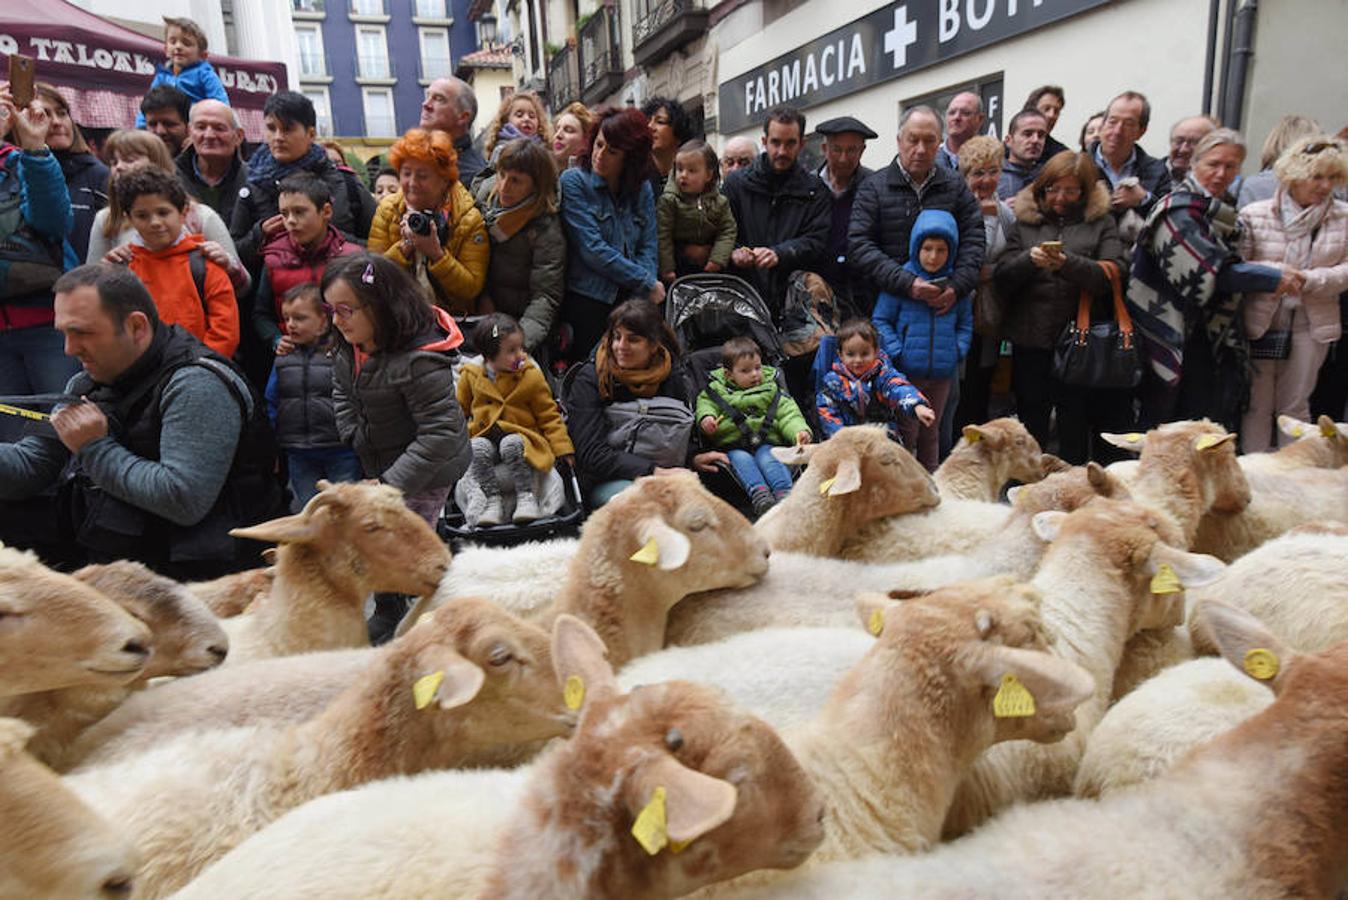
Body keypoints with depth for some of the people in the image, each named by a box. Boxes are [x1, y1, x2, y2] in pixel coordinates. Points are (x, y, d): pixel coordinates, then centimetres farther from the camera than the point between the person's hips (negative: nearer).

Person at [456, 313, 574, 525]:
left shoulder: (532, 376, 0)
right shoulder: (470, 376, 3)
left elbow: (548, 415, 4)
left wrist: (562, 448, -2)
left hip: (519, 435, -2)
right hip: (483, 436, 2)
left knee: (511, 444, -35)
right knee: (478, 448, -32)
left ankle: (527, 498, -25)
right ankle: (492, 500, -21)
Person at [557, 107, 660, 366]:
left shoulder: (642, 189, 10)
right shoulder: (574, 181, -4)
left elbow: (648, 246, 5)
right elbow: (592, 249, -13)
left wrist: (641, 296, -12)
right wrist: (648, 285, -10)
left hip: (632, 300, 4)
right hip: (586, 300, -4)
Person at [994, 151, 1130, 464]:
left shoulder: (1101, 222, 8)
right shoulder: (1025, 221, 11)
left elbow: (1114, 275, -5)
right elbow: (1002, 278, 5)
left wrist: (1068, 263, -20)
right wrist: (1029, 260, -15)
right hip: (1031, 342, 1)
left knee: (1076, 432, 4)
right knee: (1031, 427, 8)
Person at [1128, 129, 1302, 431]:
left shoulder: (1225, 211, 14)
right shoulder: (1179, 211, -13)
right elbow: (1209, 269, -20)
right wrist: (1274, 278, -14)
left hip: (1216, 343, 8)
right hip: (1177, 341, -8)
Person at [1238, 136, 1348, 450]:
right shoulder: (1255, 214, -5)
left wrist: (1306, 279, -17)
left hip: (1311, 326, 2)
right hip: (1260, 322, -2)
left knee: (1295, 407, 12)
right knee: (1257, 406, 7)